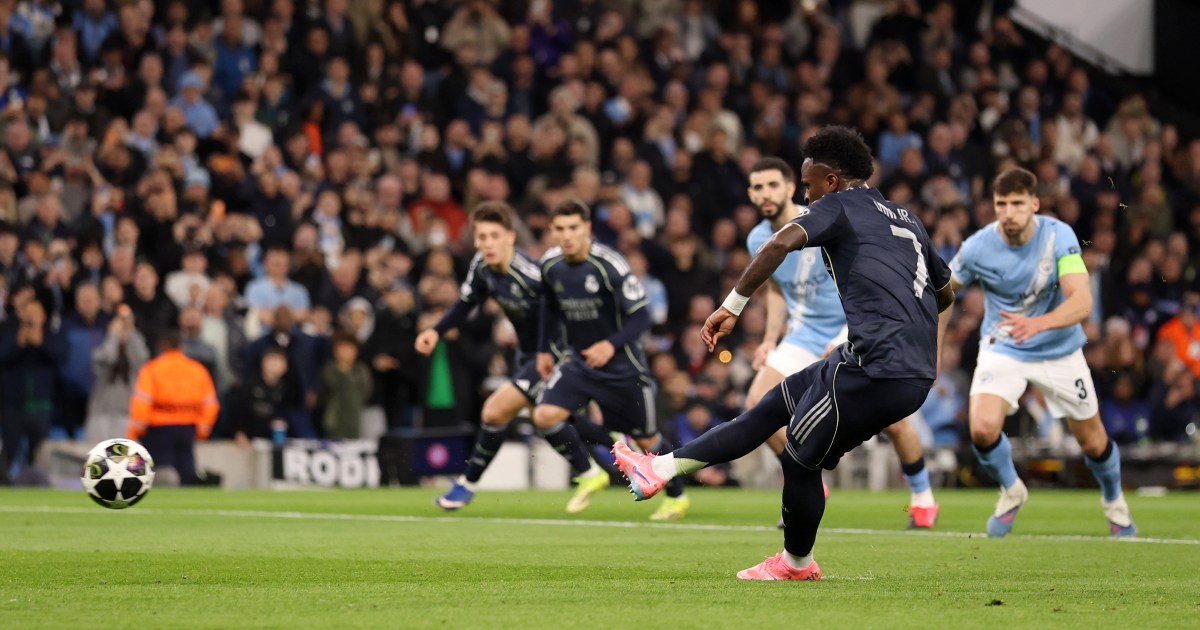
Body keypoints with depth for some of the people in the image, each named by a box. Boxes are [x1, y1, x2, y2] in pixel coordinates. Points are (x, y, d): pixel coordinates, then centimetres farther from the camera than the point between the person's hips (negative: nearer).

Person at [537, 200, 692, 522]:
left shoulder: (610, 265, -23)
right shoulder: (550, 265, -4)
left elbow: (641, 316, -22)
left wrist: (611, 344, -36)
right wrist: (544, 350, 17)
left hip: (622, 365, -5)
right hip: (578, 360, 5)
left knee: (647, 440, 7)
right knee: (545, 416, -17)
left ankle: (677, 496, 32)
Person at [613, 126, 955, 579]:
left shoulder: (840, 205, 0)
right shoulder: (907, 220, 22)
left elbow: (782, 243, -19)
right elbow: (945, 293, 34)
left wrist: (733, 307, -14)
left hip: (875, 368, -9)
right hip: (918, 376, 9)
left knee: (801, 457, 10)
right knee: (777, 403, 17)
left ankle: (796, 563, 28)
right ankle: (665, 468, 20)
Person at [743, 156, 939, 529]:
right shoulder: (758, 240, -2)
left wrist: (847, 336, -27)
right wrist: (771, 339, 6)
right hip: (805, 334, 5)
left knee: (892, 422, -7)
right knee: (758, 403, -11)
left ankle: (922, 497, 19)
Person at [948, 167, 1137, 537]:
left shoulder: (1058, 236, -23)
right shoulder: (978, 247, -19)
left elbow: (1082, 302, -33)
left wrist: (1036, 325, -50)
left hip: (1059, 350, 0)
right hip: (1002, 349, 0)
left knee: (1093, 441, 10)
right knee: (983, 427, -24)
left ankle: (1114, 502, 44)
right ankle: (1011, 491, 8)